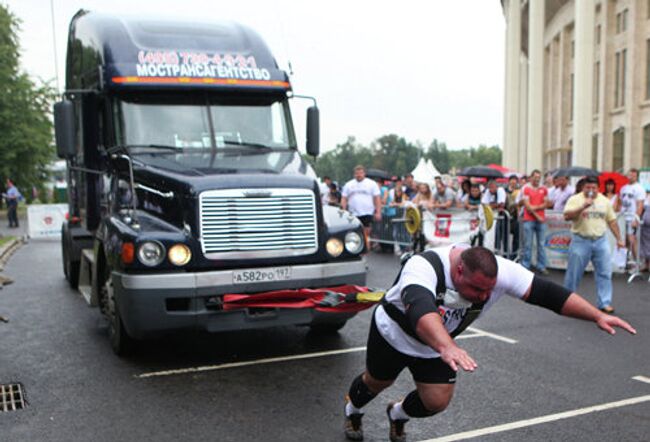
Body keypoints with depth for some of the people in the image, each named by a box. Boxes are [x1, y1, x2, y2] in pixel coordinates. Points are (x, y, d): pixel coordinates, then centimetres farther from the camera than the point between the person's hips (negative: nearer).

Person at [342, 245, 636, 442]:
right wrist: (447, 347, -79)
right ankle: (352, 410, 54)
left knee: (436, 401, 1)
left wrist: (597, 316, -35)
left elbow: (546, 293, -28)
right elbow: (421, 309, -62)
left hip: (437, 345, 4)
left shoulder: (497, 271, -29)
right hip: (393, 333, -4)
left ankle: (398, 414, 37)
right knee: (376, 381, 17)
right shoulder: (423, 267, -44)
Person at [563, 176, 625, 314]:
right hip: (581, 241, -3)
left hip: (601, 241, 4)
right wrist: (583, 207, -27)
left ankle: (605, 303, 8)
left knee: (605, 272, 1)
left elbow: (612, 221, 13)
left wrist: (619, 239, 10)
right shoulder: (575, 199, -5)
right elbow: (567, 216, -18)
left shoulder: (605, 201, 8)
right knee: (573, 273, 4)